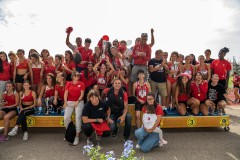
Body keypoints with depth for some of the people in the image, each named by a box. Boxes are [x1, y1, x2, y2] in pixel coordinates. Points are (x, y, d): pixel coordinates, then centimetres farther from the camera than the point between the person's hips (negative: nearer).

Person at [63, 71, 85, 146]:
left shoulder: (81, 84, 6)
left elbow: (82, 94, 0)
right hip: (69, 102, 2)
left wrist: (78, 101, -14)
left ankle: (77, 137, -11)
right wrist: (65, 102, -10)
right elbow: (66, 93, 3)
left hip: (79, 102, -2)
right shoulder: (68, 84, 12)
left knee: (78, 117, -15)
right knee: (66, 118, -10)